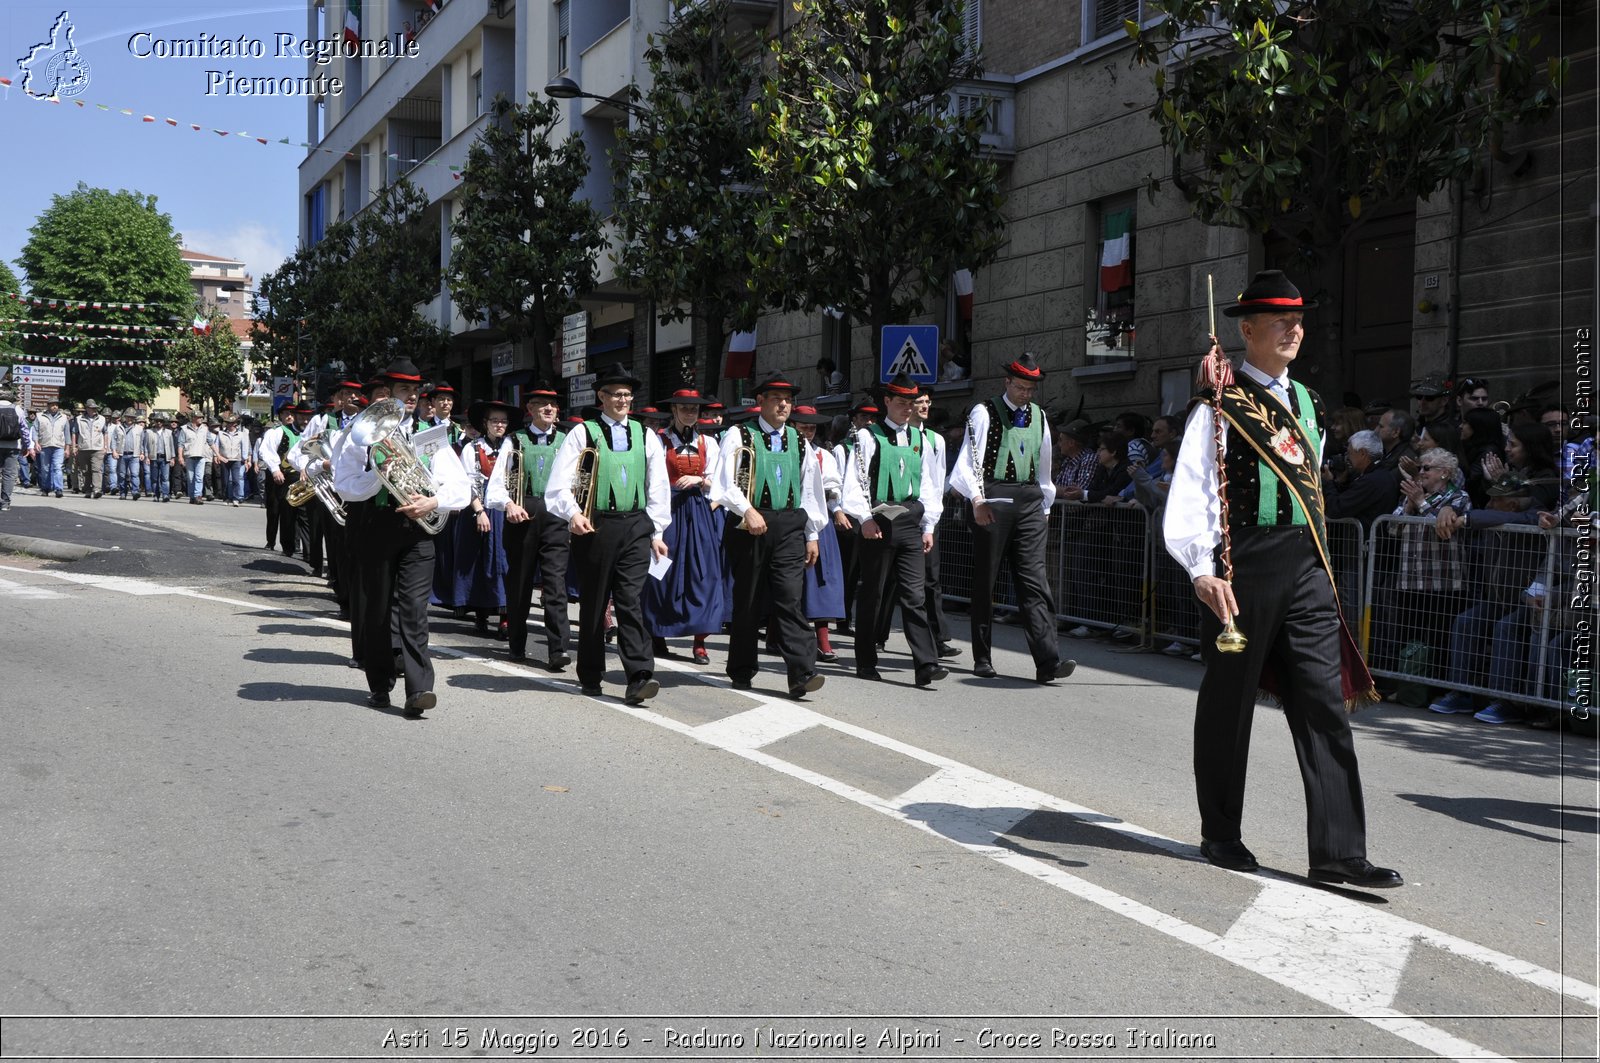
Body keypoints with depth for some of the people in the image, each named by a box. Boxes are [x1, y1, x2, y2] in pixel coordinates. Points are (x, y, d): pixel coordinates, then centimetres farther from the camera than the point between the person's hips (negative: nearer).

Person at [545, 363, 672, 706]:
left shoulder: (646, 436, 12)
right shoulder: (582, 433, 3)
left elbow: (658, 487, 14)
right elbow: (560, 484, -3)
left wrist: (657, 531, 10)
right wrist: (573, 513, -19)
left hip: (636, 527, 1)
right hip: (595, 526, -1)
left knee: (630, 601, -8)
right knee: (594, 603, 7)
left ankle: (639, 677, -14)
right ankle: (591, 676, 20)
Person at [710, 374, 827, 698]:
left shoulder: (798, 441, 14)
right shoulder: (740, 435, 1)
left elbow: (810, 489, 17)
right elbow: (726, 480, -8)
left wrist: (812, 535, 14)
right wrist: (748, 510, -21)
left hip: (789, 527, 2)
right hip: (749, 526, -2)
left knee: (791, 599, -8)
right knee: (747, 601, 6)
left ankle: (802, 674, -13)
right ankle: (742, 670, 20)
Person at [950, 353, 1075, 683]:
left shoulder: (1039, 416, 17)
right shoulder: (985, 412, 0)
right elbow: (970, 458, -8)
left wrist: (1046, 505, 24)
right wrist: (977, 500, -18)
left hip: (1030, 502, 4)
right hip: (993, 500, -4)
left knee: (1035, 582, -5)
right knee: (985, 582, 4)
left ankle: (1047, 661, -11)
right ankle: (982, 659, 14)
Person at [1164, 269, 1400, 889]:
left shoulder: (1305, 400, 17)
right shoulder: (1222, 405, -5)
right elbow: (1191, 492, -13)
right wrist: (1202, 570, -22)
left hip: (1307, 565, 6)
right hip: (1243, 564, -6)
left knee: (1325, 705, 1)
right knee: (1229, 702, 6)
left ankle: (1337, 854, 5)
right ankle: (1220, 837, 22)